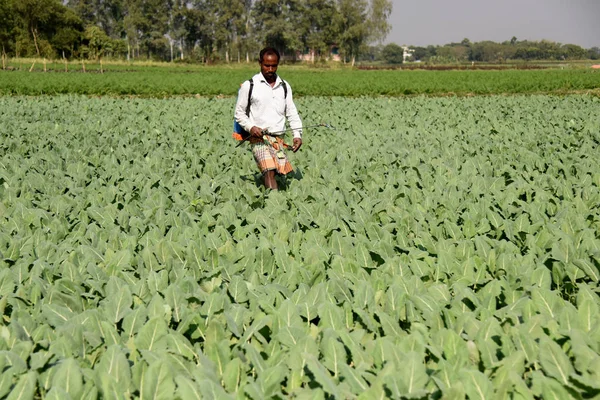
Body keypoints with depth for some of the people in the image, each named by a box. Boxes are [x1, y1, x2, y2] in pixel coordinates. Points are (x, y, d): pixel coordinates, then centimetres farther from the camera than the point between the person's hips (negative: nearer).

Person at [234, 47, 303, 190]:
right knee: (270, 171, -22)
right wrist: (250, 127, -11)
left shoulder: (284, 86, 15)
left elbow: (292, 113, 15)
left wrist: (297, 134, 0)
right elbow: (239, 113, 8)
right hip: (259, 137, -5)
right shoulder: (249, 86, 4)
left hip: (278, 139, 5)